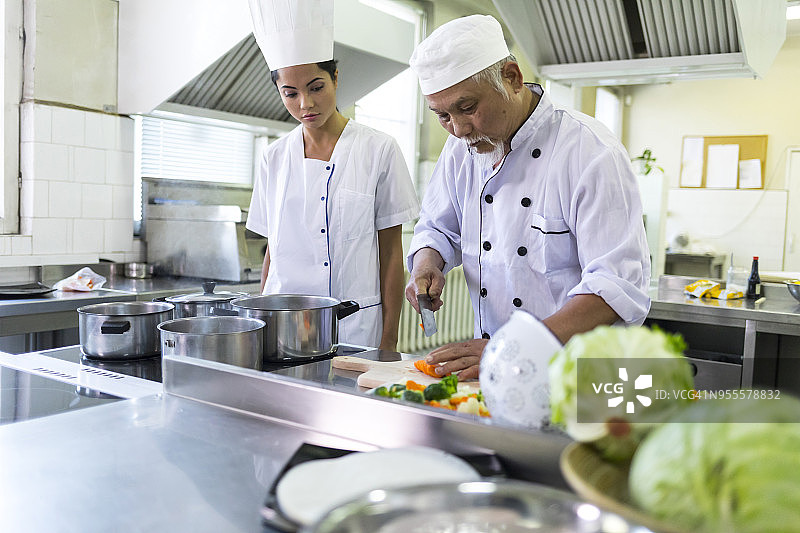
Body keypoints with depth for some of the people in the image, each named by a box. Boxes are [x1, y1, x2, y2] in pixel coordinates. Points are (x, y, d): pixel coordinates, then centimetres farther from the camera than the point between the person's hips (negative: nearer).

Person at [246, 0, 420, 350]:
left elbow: (390, 252, -2)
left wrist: (389, 339, -4)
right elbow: (273, 250, 12)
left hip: (357, 327, -2)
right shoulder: (275, 158, 6)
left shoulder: (379, 150, -3)